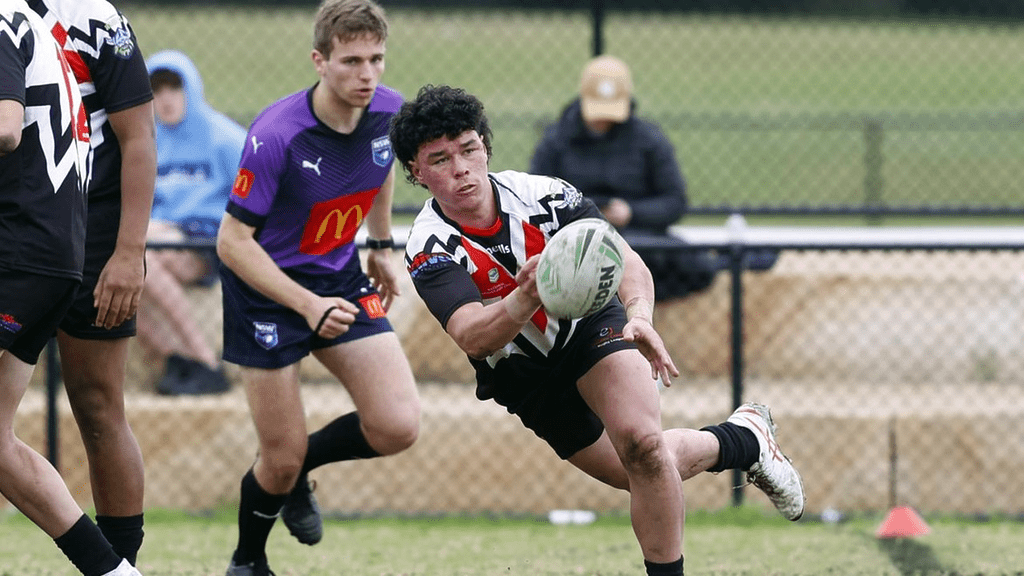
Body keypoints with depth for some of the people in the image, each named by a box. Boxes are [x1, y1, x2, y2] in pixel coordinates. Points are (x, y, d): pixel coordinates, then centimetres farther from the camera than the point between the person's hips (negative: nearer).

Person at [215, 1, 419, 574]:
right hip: (267, 286, -5)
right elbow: (233, 242, -22)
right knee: (281, 460, -2)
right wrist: (308, 305, -30)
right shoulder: (276, 135, -28)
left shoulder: (391, 112, -11)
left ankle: (299, 469, 20)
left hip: (342, 277, 5)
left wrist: (382, 245, 20)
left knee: (398, 427, -11)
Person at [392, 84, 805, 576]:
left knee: (640, 440, -28)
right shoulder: (429, 250, -25)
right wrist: (526, 300, -60)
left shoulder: (541, 194, -22)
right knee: (648, 468, 7)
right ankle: (744, 438, 36)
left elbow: (624, 260, -26)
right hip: (525, 378, 1)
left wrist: (640, 314, -48)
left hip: (591, 324, -1)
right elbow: (471, 338, -40)